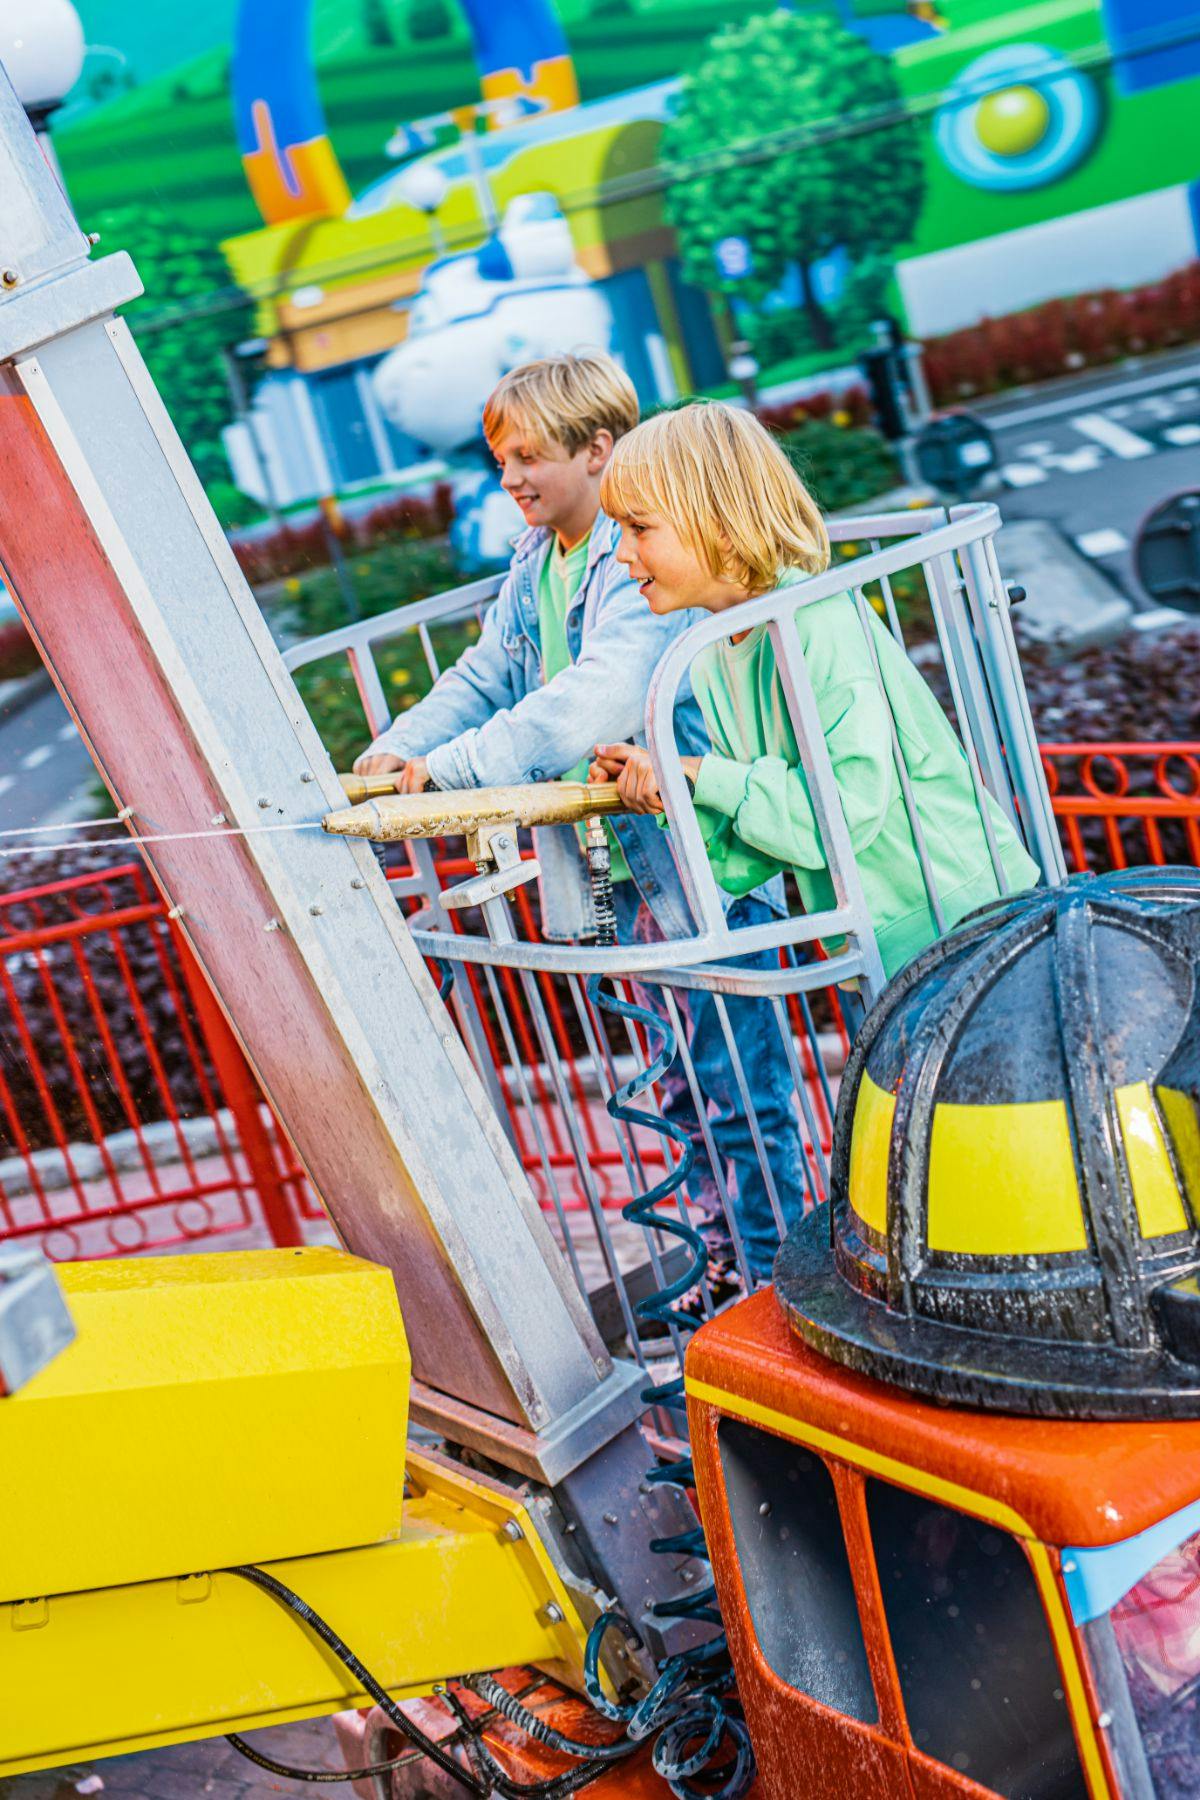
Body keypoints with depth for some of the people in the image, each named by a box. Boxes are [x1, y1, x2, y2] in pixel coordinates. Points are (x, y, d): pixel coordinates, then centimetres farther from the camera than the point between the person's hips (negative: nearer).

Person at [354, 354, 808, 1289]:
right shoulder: (533, 564, 12)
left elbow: (600, 696, -31)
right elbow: (485, 675, 12)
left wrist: (455, 764, -33)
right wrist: (400, 746, -5)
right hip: (623, 867, 9)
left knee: (741, 1087, 0)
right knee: (685, 1083, 19)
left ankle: (775, 1275, 14)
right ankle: (725, 1268, 32)